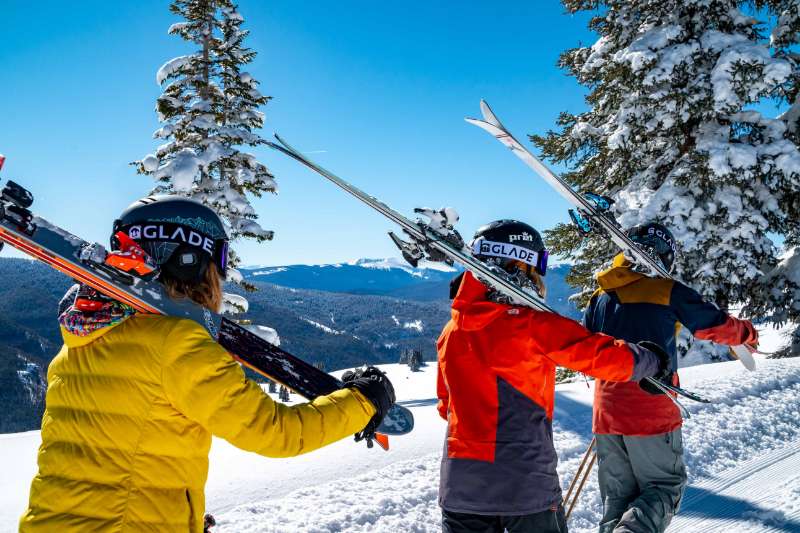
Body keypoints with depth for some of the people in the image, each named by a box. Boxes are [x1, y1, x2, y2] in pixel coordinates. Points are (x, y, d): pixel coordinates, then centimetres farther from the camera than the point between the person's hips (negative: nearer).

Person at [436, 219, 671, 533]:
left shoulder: (451, 330, 3)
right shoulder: (534, 325, -14)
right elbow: (605, 356, -12)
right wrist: (654, 362, 7)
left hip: (459, 483, 5)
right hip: (526, 486, -4)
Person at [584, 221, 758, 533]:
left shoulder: (600, 296, 9)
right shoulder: (669, 292, -4)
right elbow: (716, 325, 7)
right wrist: (748, 333, 27)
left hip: (607, 412, 5)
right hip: (653, 413, -4)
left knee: (617, 495, 15)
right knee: (665, 487, 10)